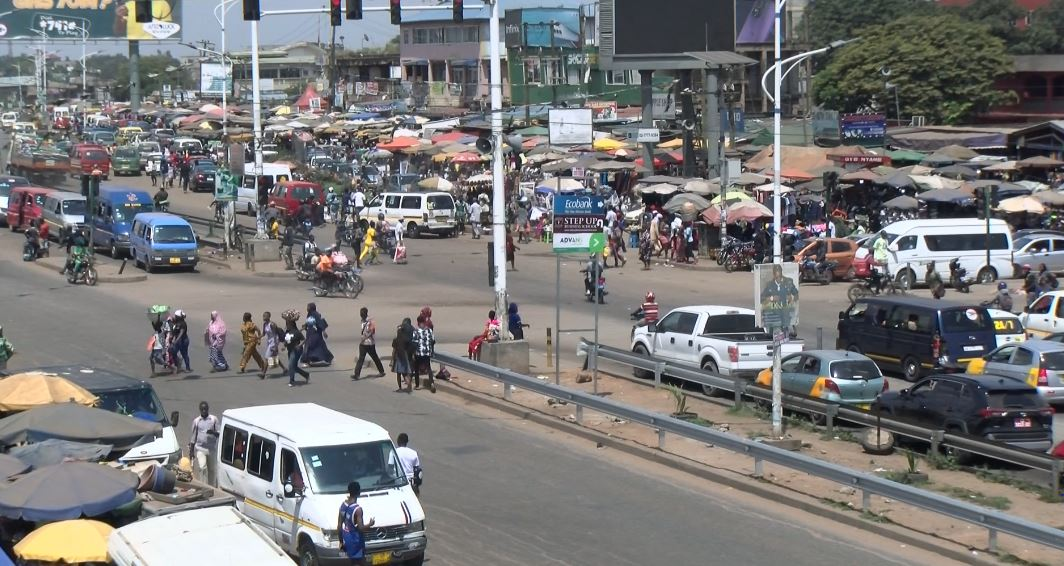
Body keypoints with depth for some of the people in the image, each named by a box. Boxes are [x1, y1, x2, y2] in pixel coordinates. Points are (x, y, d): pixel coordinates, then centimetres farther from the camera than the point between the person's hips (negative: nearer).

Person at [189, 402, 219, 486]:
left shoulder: (214, 419, 1)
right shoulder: (196, 421, 4)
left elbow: (218, 433, 0)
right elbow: (194, 436, 9)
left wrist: (213, 432, -22)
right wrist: (191, 450, 7)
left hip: (212, 448, 1)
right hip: (200, 448, -1)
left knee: (212, 469, 9)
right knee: (202, 467, -15)